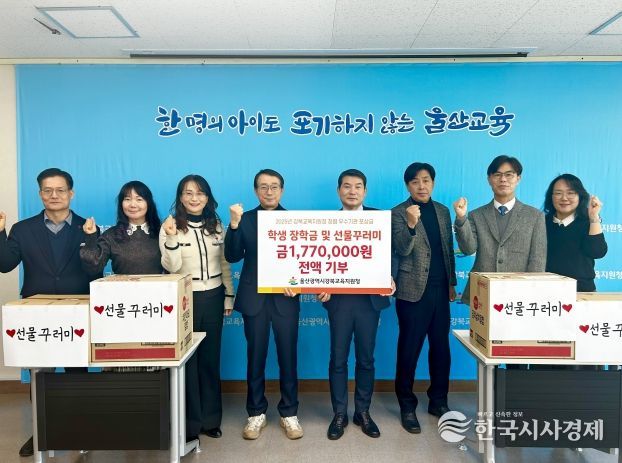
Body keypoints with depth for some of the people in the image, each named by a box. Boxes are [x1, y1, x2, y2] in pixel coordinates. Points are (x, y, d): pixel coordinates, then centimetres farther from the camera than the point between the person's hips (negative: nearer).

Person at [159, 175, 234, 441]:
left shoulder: (216, 225, 5)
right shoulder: (170, 227, -6)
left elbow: (224, 264, 9)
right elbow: (171, 267, -14)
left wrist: (229, 296, 8)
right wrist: (171, 238, -28)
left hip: (213, 298, 4)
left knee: (210, 358, 12)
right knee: (186, 360, 6)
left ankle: (210, 418, 27)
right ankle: (188, 422, 21)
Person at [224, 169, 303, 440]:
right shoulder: (244, 219, 3)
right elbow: (232, 256, -7)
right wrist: (234, 224, -20)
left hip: (285, 298, 0)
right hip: (254, 298, 1)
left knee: (288, 357, 8)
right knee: (255, 357, 11)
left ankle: (289, 413, 24)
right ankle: (256, 413, 26)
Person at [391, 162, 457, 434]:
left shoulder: (442, 211, 11)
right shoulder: (399, 213, -6)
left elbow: (448, 249, 16)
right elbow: (402, 250, -17)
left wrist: (452, 282, 15)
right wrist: (411, 224, -33)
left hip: (440, 289, 6)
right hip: (413, 290, -5)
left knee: (441, 347, 12)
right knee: (409, 350, 2)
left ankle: (438, 401, 28)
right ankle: (407, 407, 17)